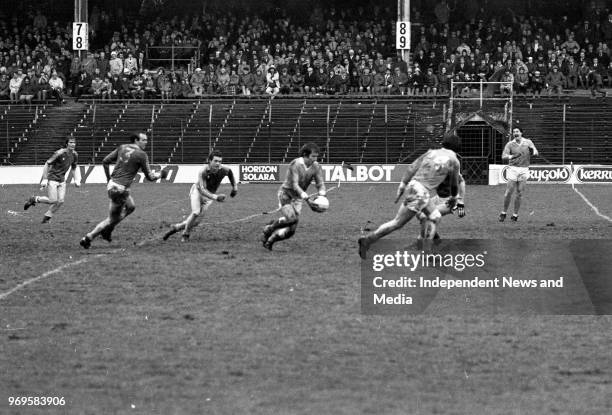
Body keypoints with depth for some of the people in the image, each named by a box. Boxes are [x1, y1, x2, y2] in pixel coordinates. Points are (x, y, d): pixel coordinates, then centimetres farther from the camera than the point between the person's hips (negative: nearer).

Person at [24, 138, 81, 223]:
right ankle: (34, 199, 9)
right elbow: (47, 164, -14)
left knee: (60, 201, -5)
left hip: (62, 180, 6)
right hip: (52, 179, -6)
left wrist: (76, 180, 8)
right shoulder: (60, 153, -18)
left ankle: (47, 216, 13)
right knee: (52, 200, -14)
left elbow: (74, 168, 20)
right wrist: (44, 179, -18)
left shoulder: (74, 155, 3)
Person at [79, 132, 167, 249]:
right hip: (120, 189, -8)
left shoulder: (122, 147, 8)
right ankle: (88, 238, 3)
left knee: (130, 206, 28)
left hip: (112, 184, 8)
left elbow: (105, 161, 8)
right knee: (112, 219, 4)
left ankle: (107, 230, 29)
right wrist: (160, 175, 14)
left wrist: (108, 178, 19)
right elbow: (150, 177, -5)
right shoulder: (141, 155, -11)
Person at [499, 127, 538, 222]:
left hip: (524, 170, 1)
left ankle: (515, 214, 9)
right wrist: (511, 156, -31)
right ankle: (504, 213, 8)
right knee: (508, 193, -5)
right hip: (513, 169, -1)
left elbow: (535, 152, -4)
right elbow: (503, 156, -9)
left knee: (519, 194, 0)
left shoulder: (528, 142, 6)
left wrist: (533, 151, -29)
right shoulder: (510, 144, 2)